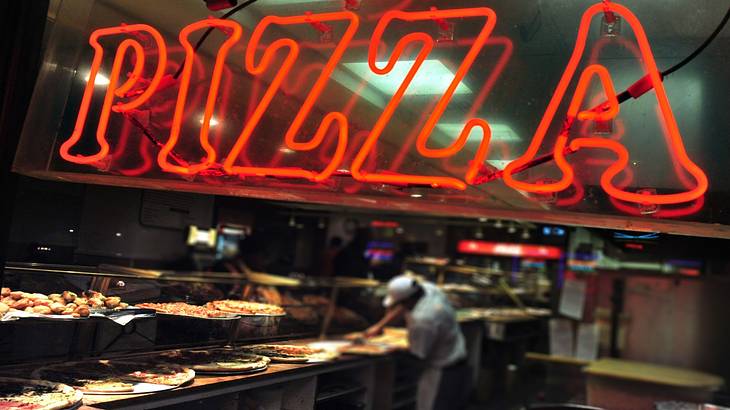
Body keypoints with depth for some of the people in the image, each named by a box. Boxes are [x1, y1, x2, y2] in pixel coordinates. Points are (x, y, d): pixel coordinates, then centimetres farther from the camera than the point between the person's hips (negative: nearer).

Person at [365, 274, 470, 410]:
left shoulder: (422, 320, -33)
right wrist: (379, 326, 12)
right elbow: (404, 307, 9)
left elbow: (418, 354, -20)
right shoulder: (427, 287, -8)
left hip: (443, 372, -9)